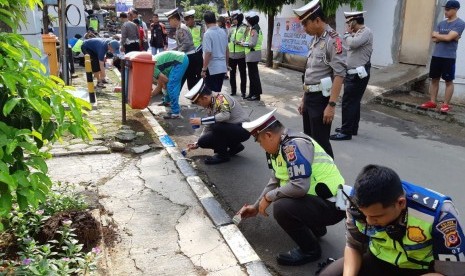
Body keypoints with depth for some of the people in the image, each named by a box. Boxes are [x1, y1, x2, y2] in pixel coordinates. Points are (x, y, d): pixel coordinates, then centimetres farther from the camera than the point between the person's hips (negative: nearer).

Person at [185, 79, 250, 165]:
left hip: (243, 128, -9)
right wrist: (197, 144, 13)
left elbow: (225, 115, -38)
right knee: (203, 141, -2)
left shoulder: (220, 98, -20)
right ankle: (235, 146, 12)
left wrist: (202, 120, -31)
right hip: (229, 129, 9)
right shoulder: (210, 106, 3)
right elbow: (208, 126, 12)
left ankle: (222, 155, -10)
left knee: (216, 127, -33)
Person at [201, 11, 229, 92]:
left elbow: (208, 53, -20)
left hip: (212, 68, -7)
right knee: (218, 91, 17)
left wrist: (204, 69, -14)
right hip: (222, 67, 7)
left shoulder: (207, 34, -14)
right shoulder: (223, 32, 6)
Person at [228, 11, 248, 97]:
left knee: (242, 73, 4)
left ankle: (243, 91, 11)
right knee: (232, 73, 12)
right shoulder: (231, 28, 12)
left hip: (241, 54, -5)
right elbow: (227, 39, 15)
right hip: (231, 54, 5)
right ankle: (233, 90, 23)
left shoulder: (245, 28, -3)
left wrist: (239, 42, -20)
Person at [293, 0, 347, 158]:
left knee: (321, 143, -3)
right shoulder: (315, 40, 13)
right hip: (310, 98, 9)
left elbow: (339, 75, -20)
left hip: (321, 99, -9)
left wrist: (331, 105, -24)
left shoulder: (332, 40, -15)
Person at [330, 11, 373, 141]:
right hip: (353, 73, 10)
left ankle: (346, 132, -5)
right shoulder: (358, 33, 18)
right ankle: (352, 128, 25)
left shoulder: (366, 32, -13)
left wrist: (347, 33, -11)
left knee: (348, 102, -9)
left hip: (358, 74, -10)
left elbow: (353, 44, -28)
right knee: (353, 102, 15)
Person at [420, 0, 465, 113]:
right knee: (434, 79, 9)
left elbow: (448, 37, -18)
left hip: (449, 57, -6)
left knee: (449, 81, 2)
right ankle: (432, 102, 17)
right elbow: (434, 39, 4)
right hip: (436, 55, 6)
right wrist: (444, 37, -11)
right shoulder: (441, 23, 12)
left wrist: (437, 35, -2)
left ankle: (446, 104, 6)